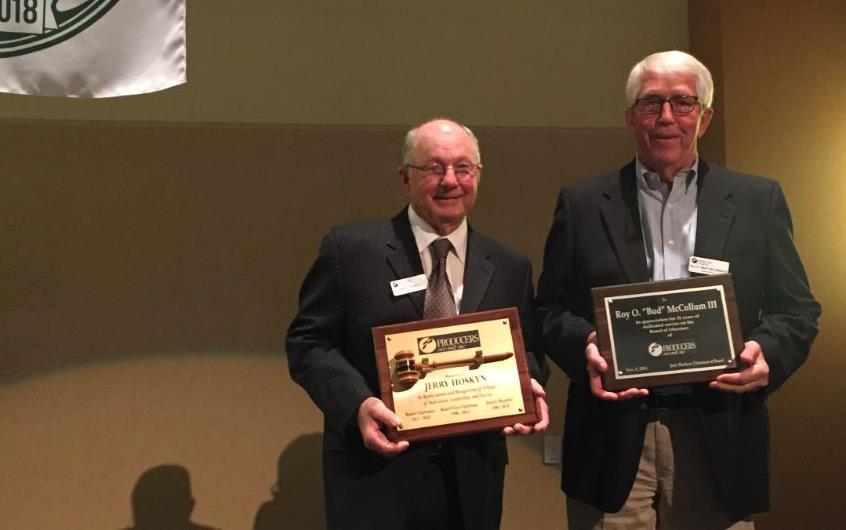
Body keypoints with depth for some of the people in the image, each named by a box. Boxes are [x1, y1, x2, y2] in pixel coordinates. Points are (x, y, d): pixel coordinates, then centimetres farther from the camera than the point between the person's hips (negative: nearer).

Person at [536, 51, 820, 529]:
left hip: (717, 444, 1)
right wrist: (585, 346, -14)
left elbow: (797, 310, 8)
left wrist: (766, 352, -12)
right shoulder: (583, 203, 7)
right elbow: (550, 309, 7)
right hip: (614, 442, 0)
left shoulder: (758, 201, 7)